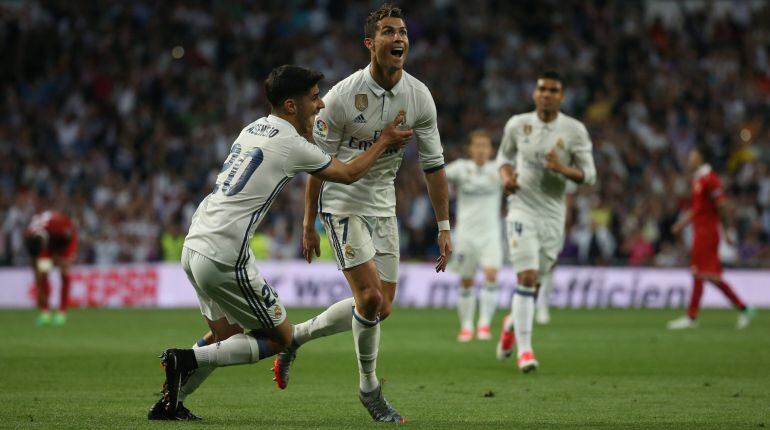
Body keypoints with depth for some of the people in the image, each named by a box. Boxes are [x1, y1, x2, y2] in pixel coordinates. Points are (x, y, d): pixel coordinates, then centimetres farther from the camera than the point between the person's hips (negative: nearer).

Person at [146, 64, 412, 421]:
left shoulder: (253, 129, 14)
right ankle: (187, 360, -6)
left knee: (227, 335, 24)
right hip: (224, 258, -9)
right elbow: (349, 174, 7)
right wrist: (385, 142, 20)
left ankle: (170, 403, 18)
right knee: (280, 337, 6)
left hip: (194, 246, 9)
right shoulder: (292, 146, -9)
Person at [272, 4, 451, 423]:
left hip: (383, 207, 6)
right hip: (343, 204, -6)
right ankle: (369, 389, 5)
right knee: (370, 299, -16)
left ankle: (295, 335, 25)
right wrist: (308, 225, -6)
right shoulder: (342, 96, -18)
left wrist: (444, 227, 0)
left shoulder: (420, 97, -5)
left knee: (381, 308, 5)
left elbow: (433, 164, 2)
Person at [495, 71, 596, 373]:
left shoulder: (574, 131, -3)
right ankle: (524, 348, -13)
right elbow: (504, 154, 18)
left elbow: (589, 175, -2)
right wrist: (506, 175, -3)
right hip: (522, 209, -1)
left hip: (553, 215, 2)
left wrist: (563, 169, -21)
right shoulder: (517, 125, 1)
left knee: (534, 283, 10)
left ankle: (511, 324, 40)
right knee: (527, 277, -16)